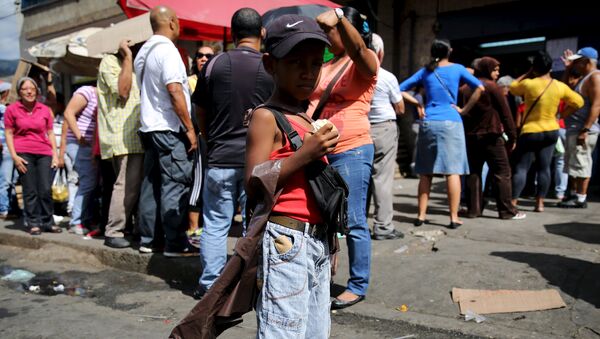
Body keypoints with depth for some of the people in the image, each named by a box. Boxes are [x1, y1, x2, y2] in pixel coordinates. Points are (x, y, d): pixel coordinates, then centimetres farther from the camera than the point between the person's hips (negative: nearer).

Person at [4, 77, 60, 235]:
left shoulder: (45, 110, 9)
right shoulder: (12, 109, 4)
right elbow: (9, 134, 4)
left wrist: (55, 154, 6)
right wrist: (14, 156, -6)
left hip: (44, 153, 2)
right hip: (24, 153, -1)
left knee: (45, 190, 0)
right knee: (30, 191, 2)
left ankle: (47, 222, 12)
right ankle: (33, 223, 11)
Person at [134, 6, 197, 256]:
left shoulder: (144, 52, 16)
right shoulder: (167, 49, -12)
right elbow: (174, 90, -20)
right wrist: (189, 128, -17)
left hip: (149, 127, 9)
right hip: (169, 128, -9)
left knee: (152, 183, 11)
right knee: (175, 185, -6)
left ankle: (148, 238, 18)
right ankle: (175, 244, -3)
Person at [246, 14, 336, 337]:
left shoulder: (310, 118, 13)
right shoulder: (266, 117, -11)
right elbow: (254, 188, -19)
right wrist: (305, 153, -23)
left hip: (318, 241, 8)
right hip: (286, 243, -8)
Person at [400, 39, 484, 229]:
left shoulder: (425, 71, 10)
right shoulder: (457, 69, 5)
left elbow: (400, 90, 9)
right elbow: (480, 88, -3)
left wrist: (418, 104, 9)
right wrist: (465, 109, 1)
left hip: (428, 123, 3)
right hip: (451, 123, -2)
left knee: (426, 172, 7)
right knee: (453, 170, -2)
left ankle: (421, 215, 9)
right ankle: (454, 218, -1)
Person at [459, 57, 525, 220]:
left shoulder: (465, 88, 10)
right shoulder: (493, 87, -7)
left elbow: (462, 112, 12)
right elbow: (505, 113, -8)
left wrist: (465, 133, 16)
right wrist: (512, 136, -3)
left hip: (470, 137, 6)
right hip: (491, 136, -6)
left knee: (473, 172, 10)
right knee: (502, 172, 1)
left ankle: (473, 209, 9)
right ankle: (507, 210, 1)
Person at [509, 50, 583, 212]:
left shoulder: (528, 84, -14)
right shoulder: (560, 87, -2)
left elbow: (512, 88, 7)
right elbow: (578, 102, 8)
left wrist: (528, 74, 9)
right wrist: (562, 114, 11)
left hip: (530, 132, -4)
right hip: (551, 131, 4)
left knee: (521, 168, -2)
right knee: (544, 168, 9)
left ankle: (512, 203, -6)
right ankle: (540, 203, 11)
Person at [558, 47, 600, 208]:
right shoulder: (584, 78, 18)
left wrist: (585, 130, -25)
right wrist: (568, 68, 20)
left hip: (583, 129, -10)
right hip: (574, 128, 10)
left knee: (580, 163, -7)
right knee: (573, 163, 14)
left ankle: (581, 198, -2)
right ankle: (575, 194, 21)